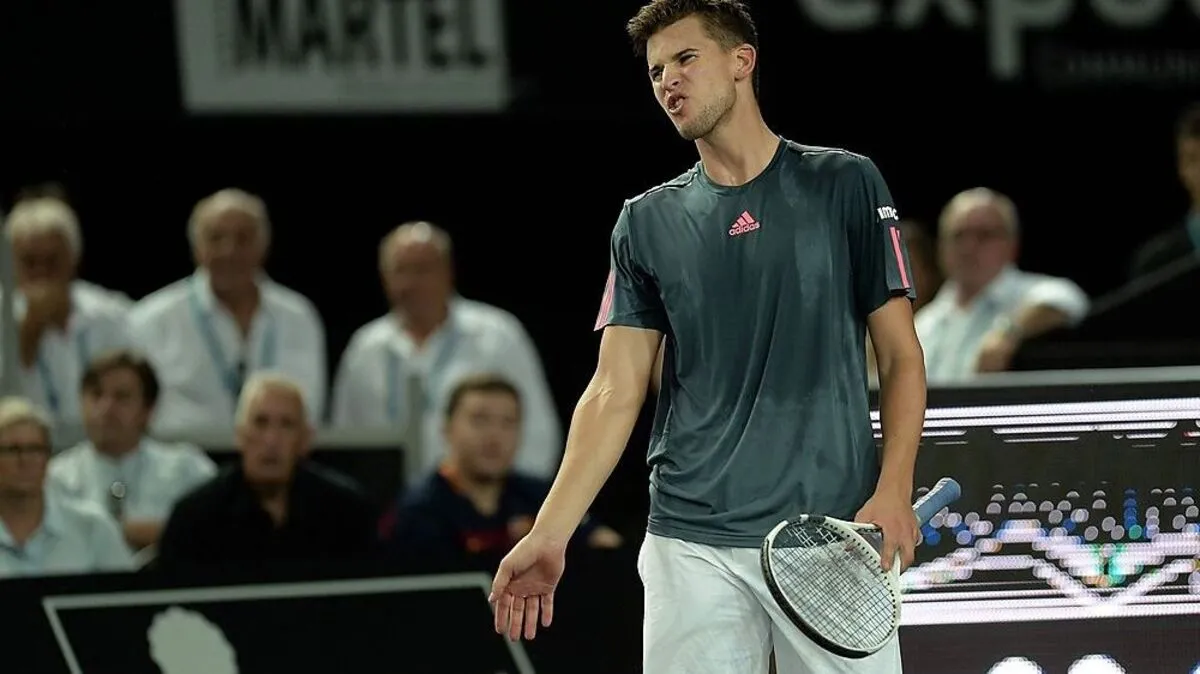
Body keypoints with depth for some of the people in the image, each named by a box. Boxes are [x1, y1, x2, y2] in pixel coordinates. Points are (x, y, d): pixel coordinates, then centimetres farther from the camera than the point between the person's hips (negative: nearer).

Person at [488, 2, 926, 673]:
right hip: (692, 544, 2)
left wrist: (893, 492, -11)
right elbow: (615, 391, 6)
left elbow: (901, 356, 4)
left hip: (831, 539, -2)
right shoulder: (647, 223, 10)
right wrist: (550, 533, -5)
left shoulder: (845, 186, 4)